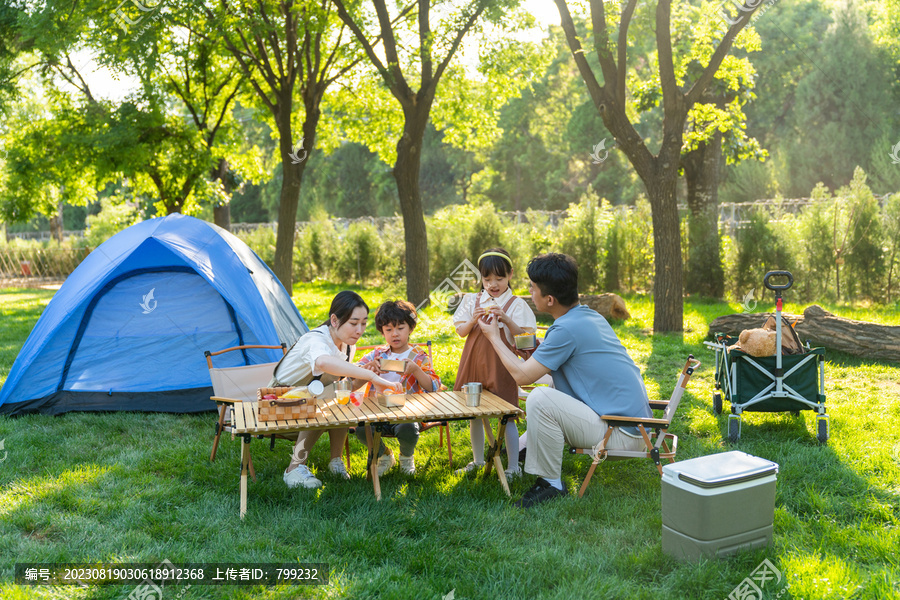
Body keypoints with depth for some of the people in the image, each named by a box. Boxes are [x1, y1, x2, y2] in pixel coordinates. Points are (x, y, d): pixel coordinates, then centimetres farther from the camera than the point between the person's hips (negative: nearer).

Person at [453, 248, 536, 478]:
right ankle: (478, 460, 30)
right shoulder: (472, 300, 8)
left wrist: (506, 320, -22)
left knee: (506, 416, -2)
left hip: (501, 364, -4)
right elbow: (461, 332, 7)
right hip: (474, 363, 4)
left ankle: (513, 466, 8)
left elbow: (523, 337, -8)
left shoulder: (516, 305, -3)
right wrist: (474, 320, -12)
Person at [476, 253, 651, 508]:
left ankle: (550, 484, -8)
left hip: (622, 435, -10)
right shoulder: (589, 315, 8)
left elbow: (522, 375, -14)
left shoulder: (567, 329, -21)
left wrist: (494, 337, 0)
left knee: (539, 399, -22)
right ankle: (523, 447, 37)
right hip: (635, 418, 10)